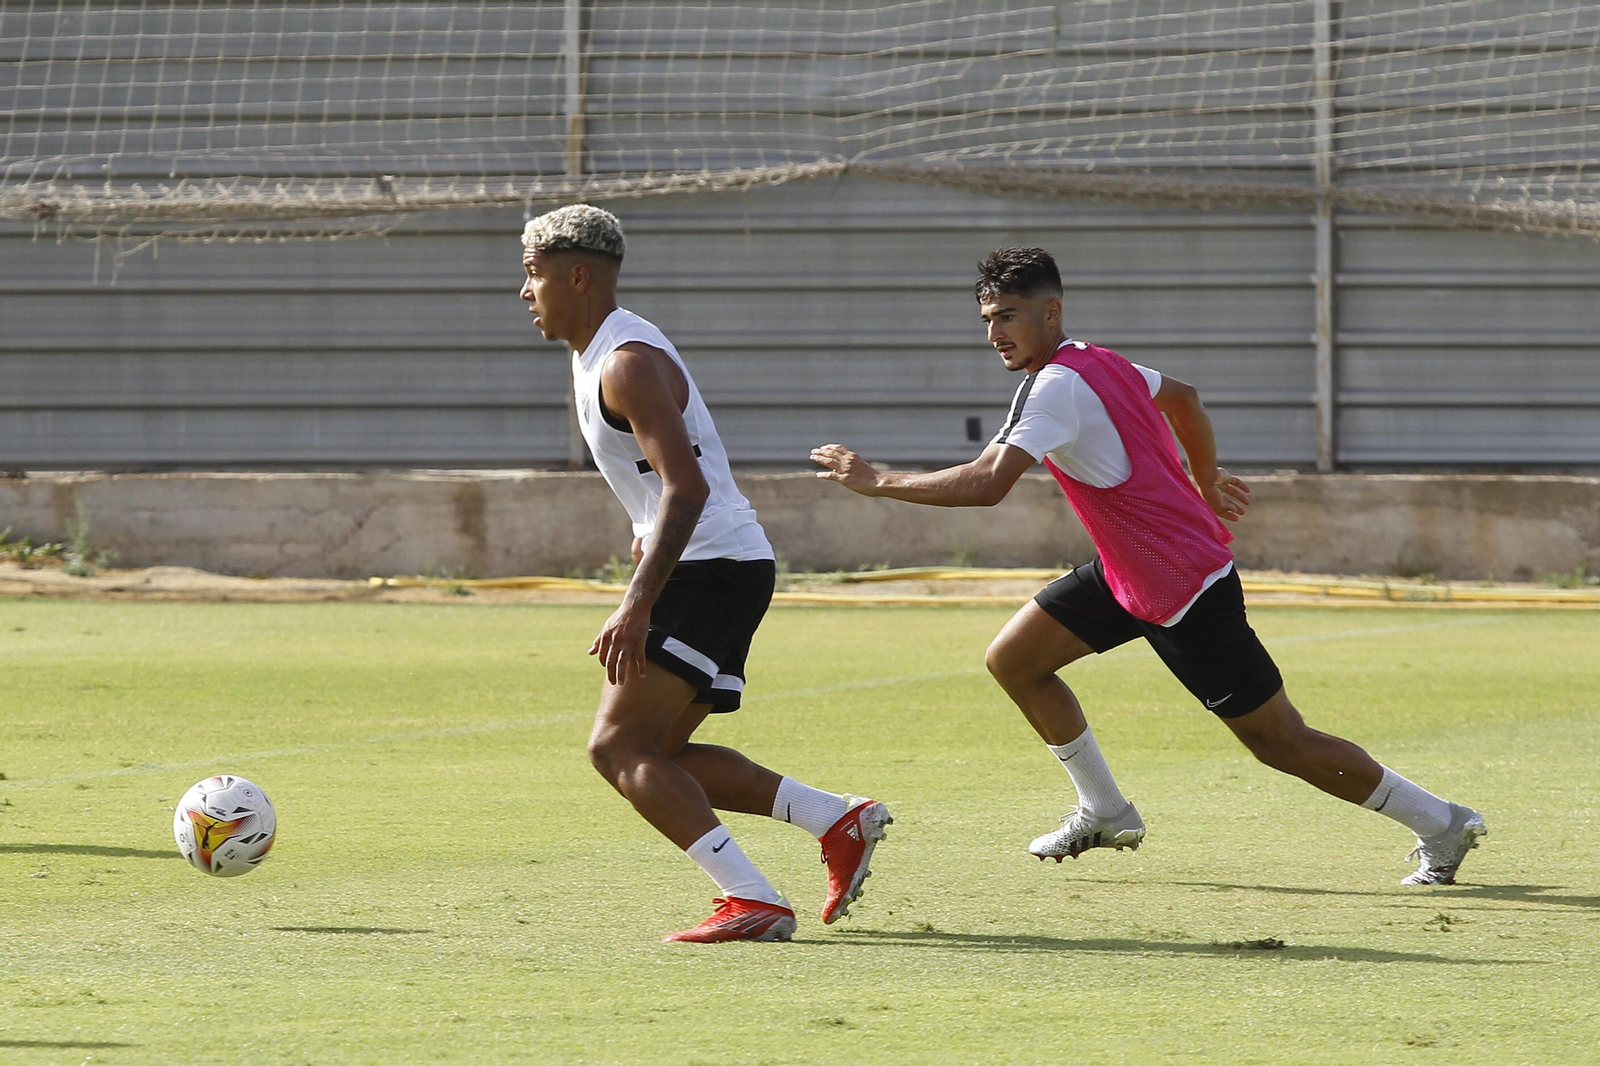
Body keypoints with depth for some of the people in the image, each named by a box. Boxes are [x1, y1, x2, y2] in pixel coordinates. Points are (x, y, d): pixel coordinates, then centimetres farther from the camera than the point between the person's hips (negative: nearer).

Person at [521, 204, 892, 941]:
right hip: (731, 570, 11)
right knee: (656, 753, 13)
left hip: (711, 568, -11)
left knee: (619, 746, -16)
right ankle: (841, 821, 11)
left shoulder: (628, 364, -15)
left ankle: (752, 902, -23)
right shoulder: (593, 356, 18)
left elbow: (686, 490, -25)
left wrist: (637, 606, -31)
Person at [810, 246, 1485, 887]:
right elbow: (1181, 397, 25)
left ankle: (1441, 824, 9)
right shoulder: (1100, 364, 5)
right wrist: (1205, 485, 35)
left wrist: (879, 481, -26)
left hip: (1187, 592, -10)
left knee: (1281, 744, -3)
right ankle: (1104, 813, 19)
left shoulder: (1058, 387, -24)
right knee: (1012, 660, 9)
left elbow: (986, 484, -34)